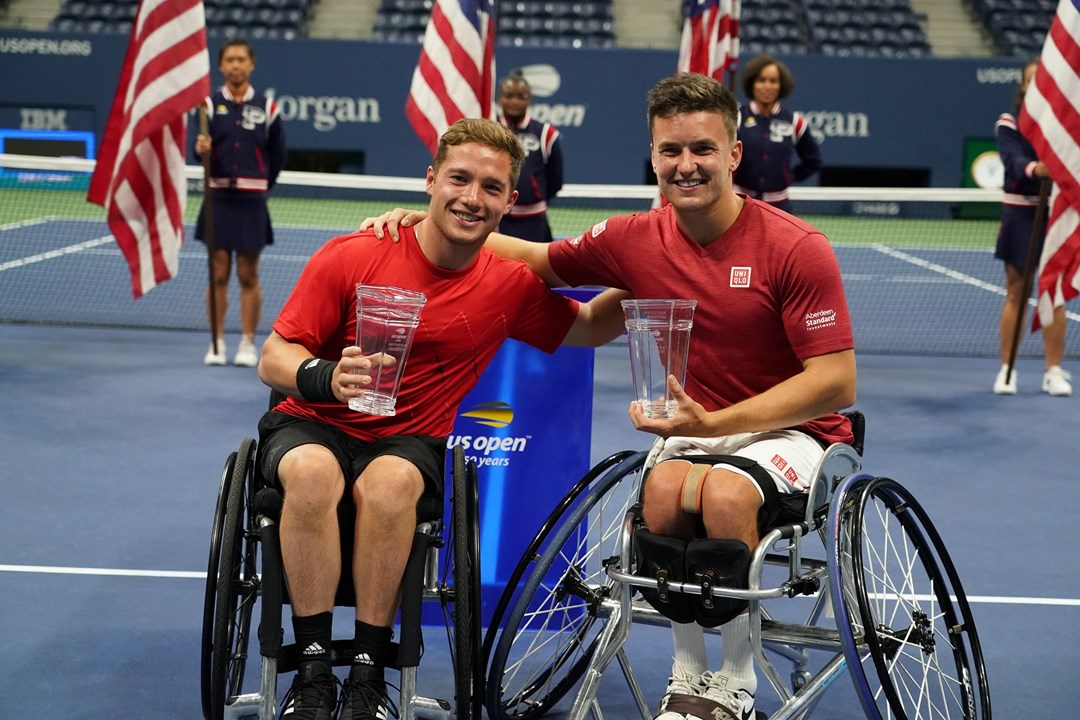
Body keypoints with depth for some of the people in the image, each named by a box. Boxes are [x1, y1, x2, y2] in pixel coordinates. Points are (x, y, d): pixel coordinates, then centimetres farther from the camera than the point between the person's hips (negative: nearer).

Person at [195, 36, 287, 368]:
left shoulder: (266, 107, 3)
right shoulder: (210, 104, 2)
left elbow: (278, 155, 10)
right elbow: (203, 151, -5)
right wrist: (201, 150, -25)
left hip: (251, 202, 0)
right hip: (218, 198, 0)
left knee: (248, 276, 4)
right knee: (218, 274, 3)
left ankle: (248, 343, 13)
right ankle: (217, 343, 11)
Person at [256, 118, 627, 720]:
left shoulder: (510, 286, 0)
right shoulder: (350, 256, -9)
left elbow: (589, 326, 16)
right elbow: (273, 359, -6)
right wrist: (329, 377, -29)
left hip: (412, 442, 1)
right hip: (314, 426, -1)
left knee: (391, 482, -35)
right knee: (313, 473, -36)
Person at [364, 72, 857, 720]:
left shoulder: (797, 248, -14)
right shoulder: (634, 241, -2)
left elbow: (836, 383, -15)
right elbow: (533, 258, 12)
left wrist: (715, 422, -24)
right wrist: (422, 224, 0)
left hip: (793, 430, -3)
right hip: (699, 430, 3)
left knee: (725, 492, -35)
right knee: (665, 486, -32)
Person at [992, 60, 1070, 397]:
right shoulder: (1009, 122, -3)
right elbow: (1013, 160, -21)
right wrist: (1035, 169, -40)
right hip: (1020, 211, -2)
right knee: (1016, 293, 2)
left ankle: (1054, 371, 11)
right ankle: (1006, 370, 9)